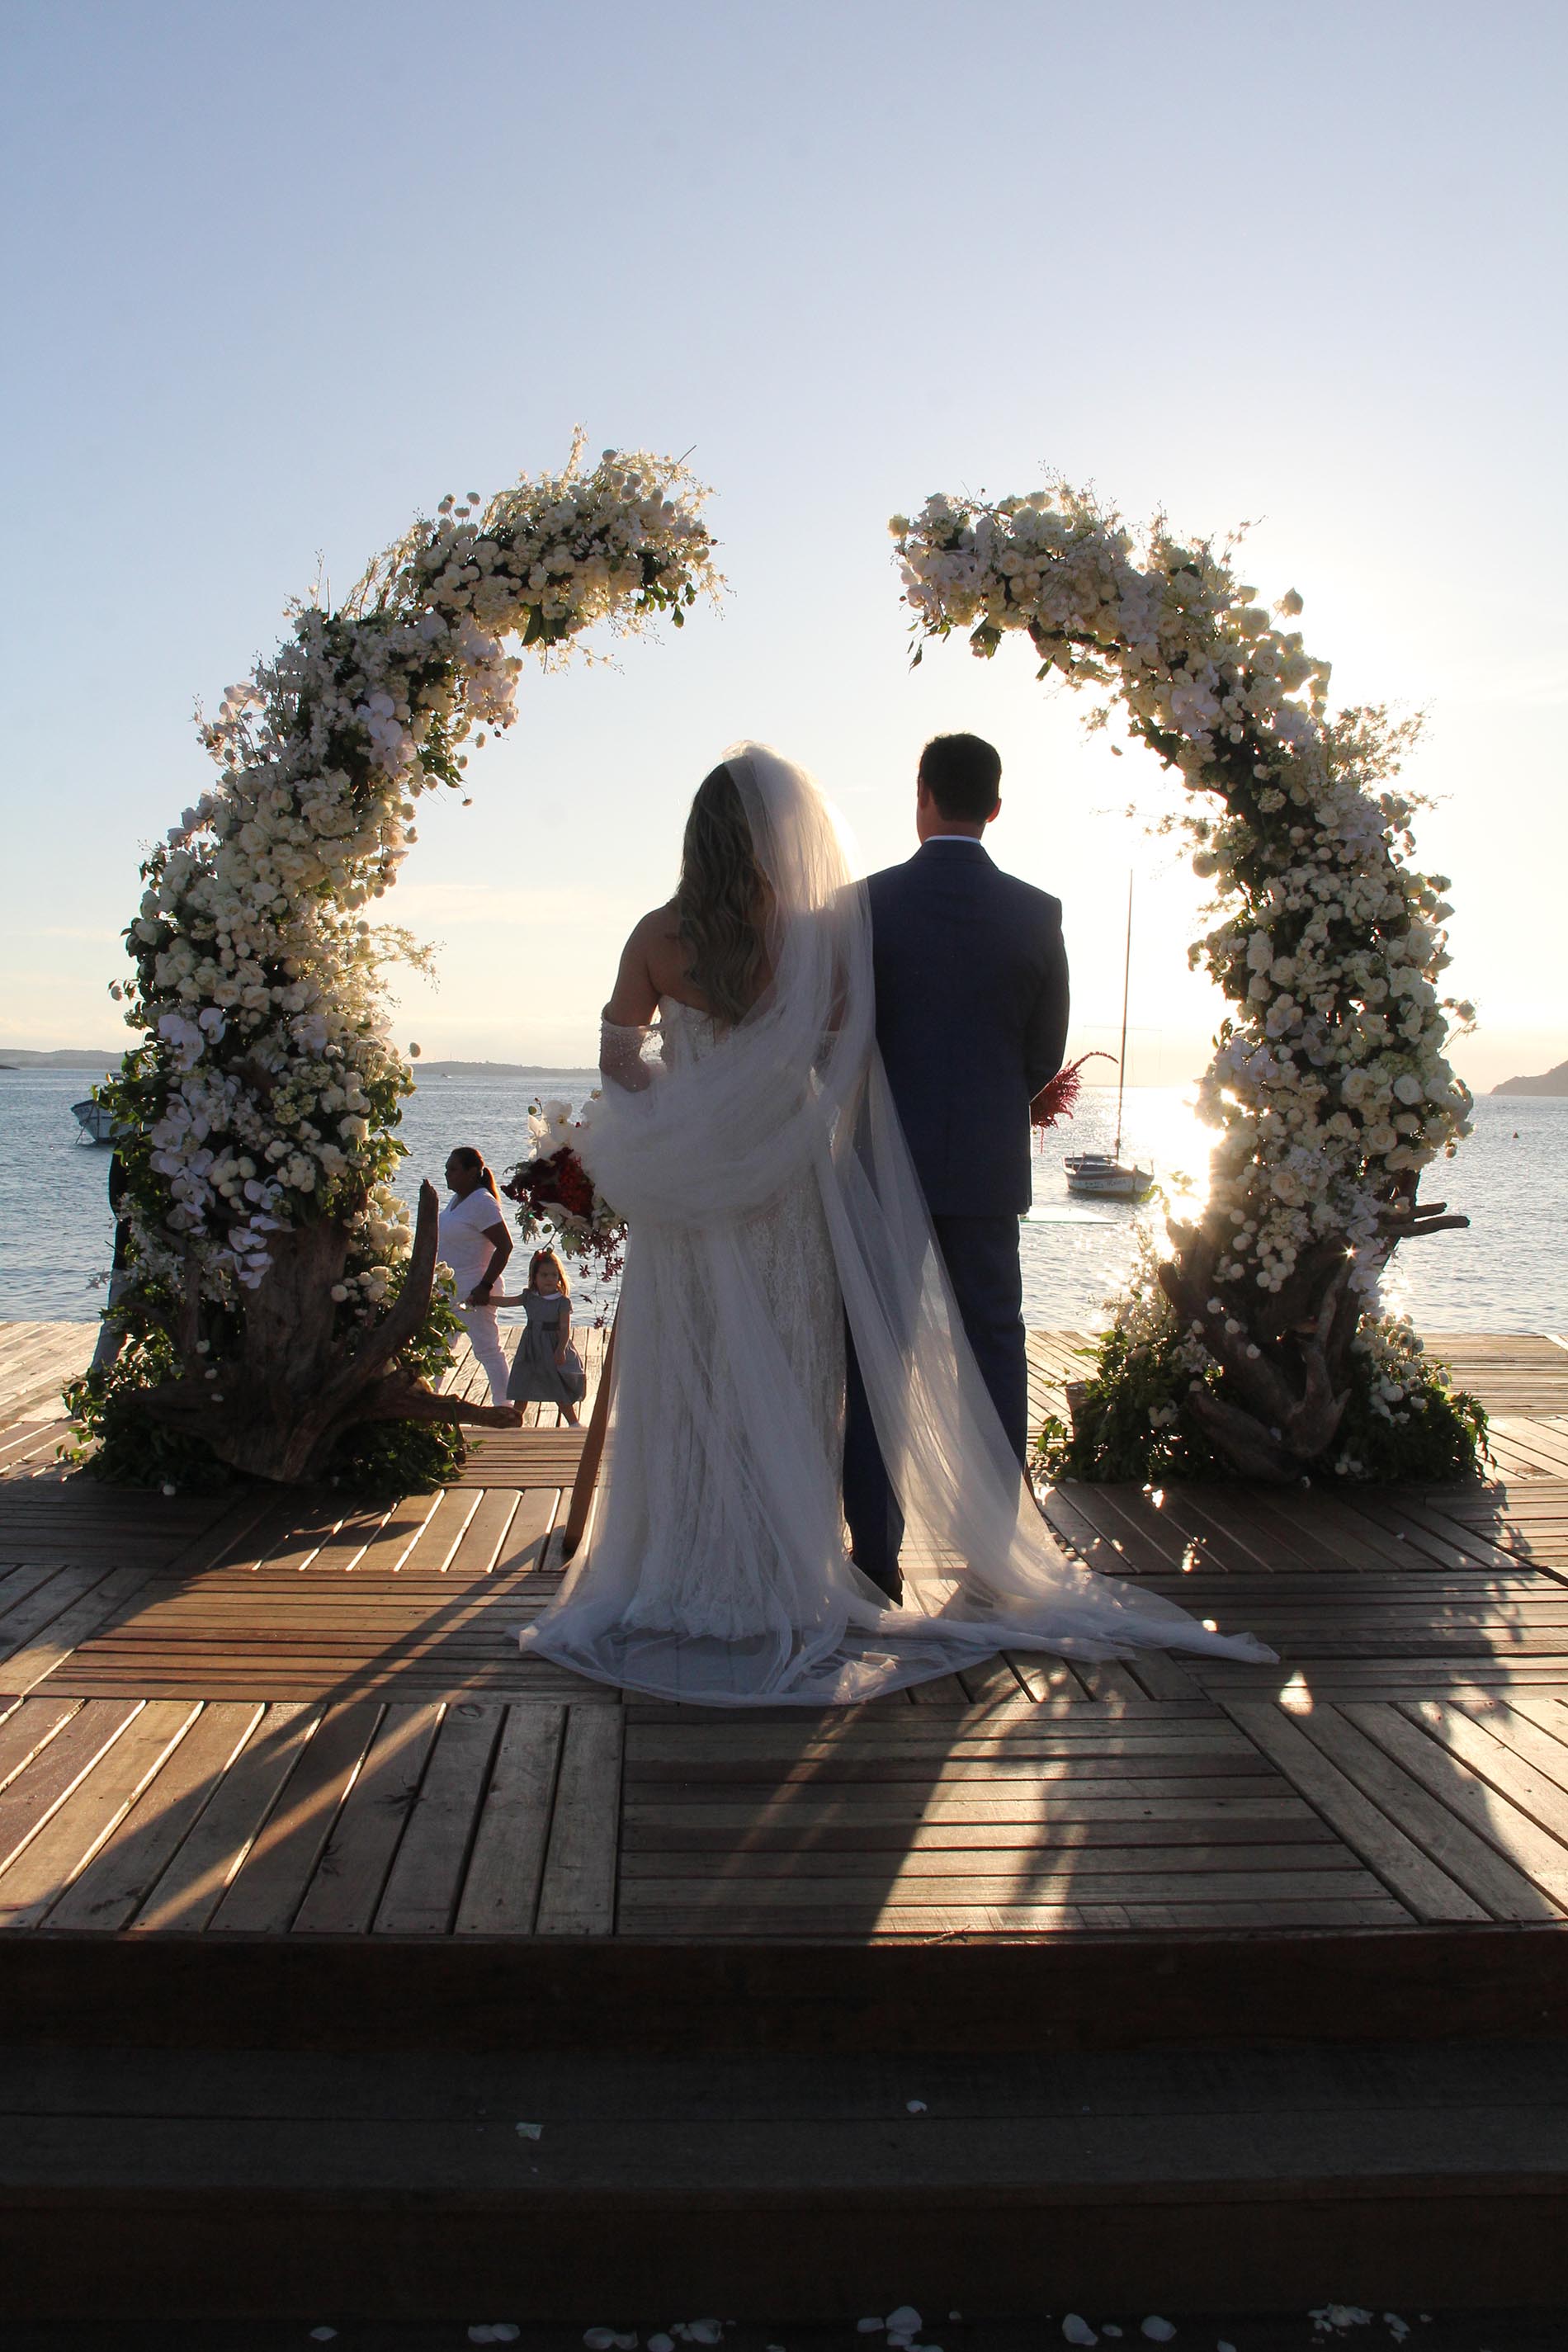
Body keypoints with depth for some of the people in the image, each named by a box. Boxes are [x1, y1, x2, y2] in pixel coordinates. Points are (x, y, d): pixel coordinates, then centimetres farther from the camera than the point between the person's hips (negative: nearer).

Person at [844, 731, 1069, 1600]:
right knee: (993, 1347, 10)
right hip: (989, 1167, 2)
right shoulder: (1036, 912, -2)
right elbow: (1047, 1051, 4)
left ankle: (877, 1557, 7)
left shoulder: (865, 902, -6)